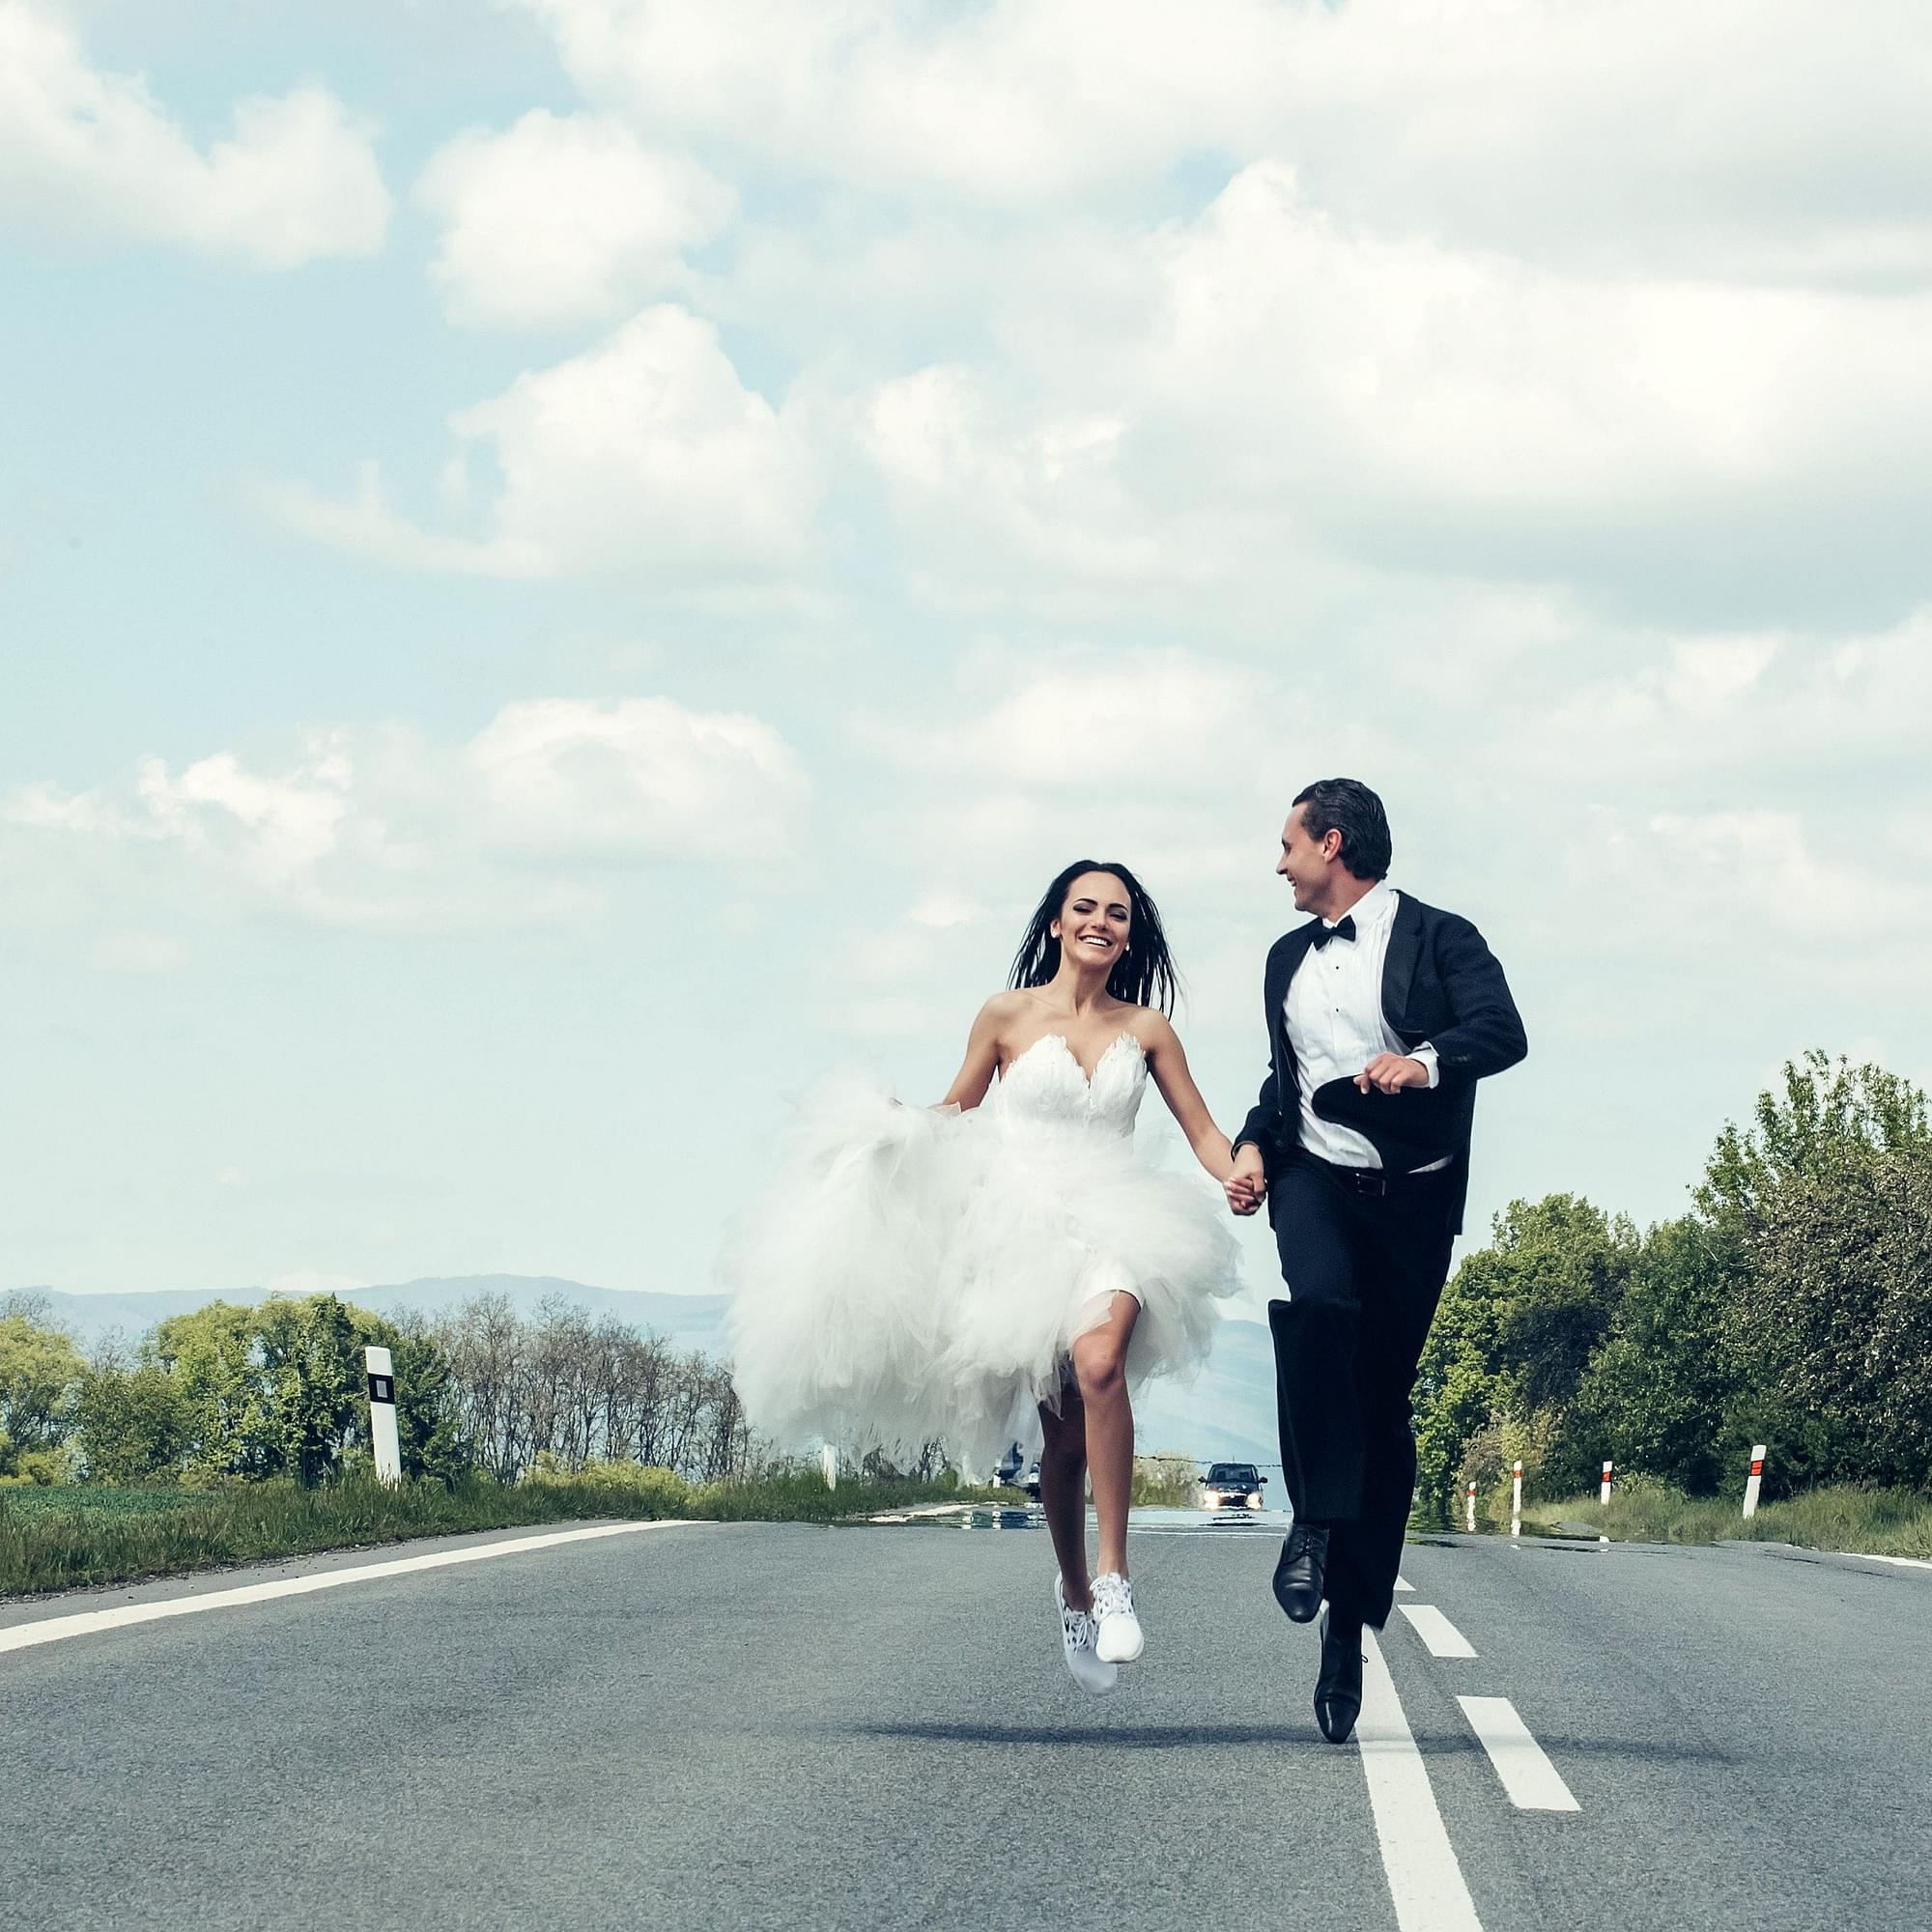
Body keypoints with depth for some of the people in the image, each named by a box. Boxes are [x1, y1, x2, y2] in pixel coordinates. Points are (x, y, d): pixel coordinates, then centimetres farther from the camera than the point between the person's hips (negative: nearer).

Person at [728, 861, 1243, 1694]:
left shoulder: (1146, 1028, 8)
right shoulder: (1007, 1015, 4)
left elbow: (1203, 1132, 11)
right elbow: (957, 1109, 16)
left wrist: (1239, 1175, -10)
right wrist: (896, 1131, -2)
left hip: (1108, 1228, 0)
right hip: (1017, 1231, 0)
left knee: (1100, 1361, -32)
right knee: (1066, 1436, 0)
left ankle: (1114, 1578, -28)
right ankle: (1073, 1594, 25)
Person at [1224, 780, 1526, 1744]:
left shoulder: (1438, 939, 0)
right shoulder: (1289, 959, 19)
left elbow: (1504, 1033, -14)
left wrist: (1427, 1062, -33)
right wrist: (1252, 1146, 8)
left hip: (1411, 1195, -3)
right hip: (1315, 1177, 3)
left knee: (1382, 1402, -1)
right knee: (1318, 1303, -32)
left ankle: (1349, 1625, 5)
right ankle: (1315, 1519, -25)